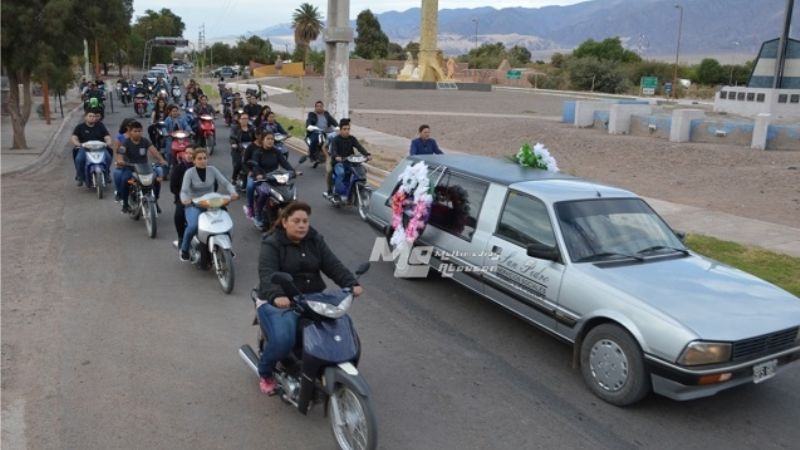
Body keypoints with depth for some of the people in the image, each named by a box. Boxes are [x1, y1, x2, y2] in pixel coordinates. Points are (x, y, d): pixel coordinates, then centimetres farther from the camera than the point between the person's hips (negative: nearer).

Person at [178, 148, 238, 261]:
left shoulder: (212, 170, 1)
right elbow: (184, 190, -17)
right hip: (193, 206, -3)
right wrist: (184, 200, -41)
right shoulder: (189, 173, -6)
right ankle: (184, 249, -3)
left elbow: (226, 183, -6)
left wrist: (233, 193, -29)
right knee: (193, 226, -31)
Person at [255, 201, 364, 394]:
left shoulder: (315, 240, 7)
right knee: (283, 340, -28)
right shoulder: (271, 244, -9)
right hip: (280, 302, -5)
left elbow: (333, 265, -3)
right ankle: (265, 372, 6)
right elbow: (267, 275, -24)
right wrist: (276, 296, -45)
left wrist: (351, 283, -22)